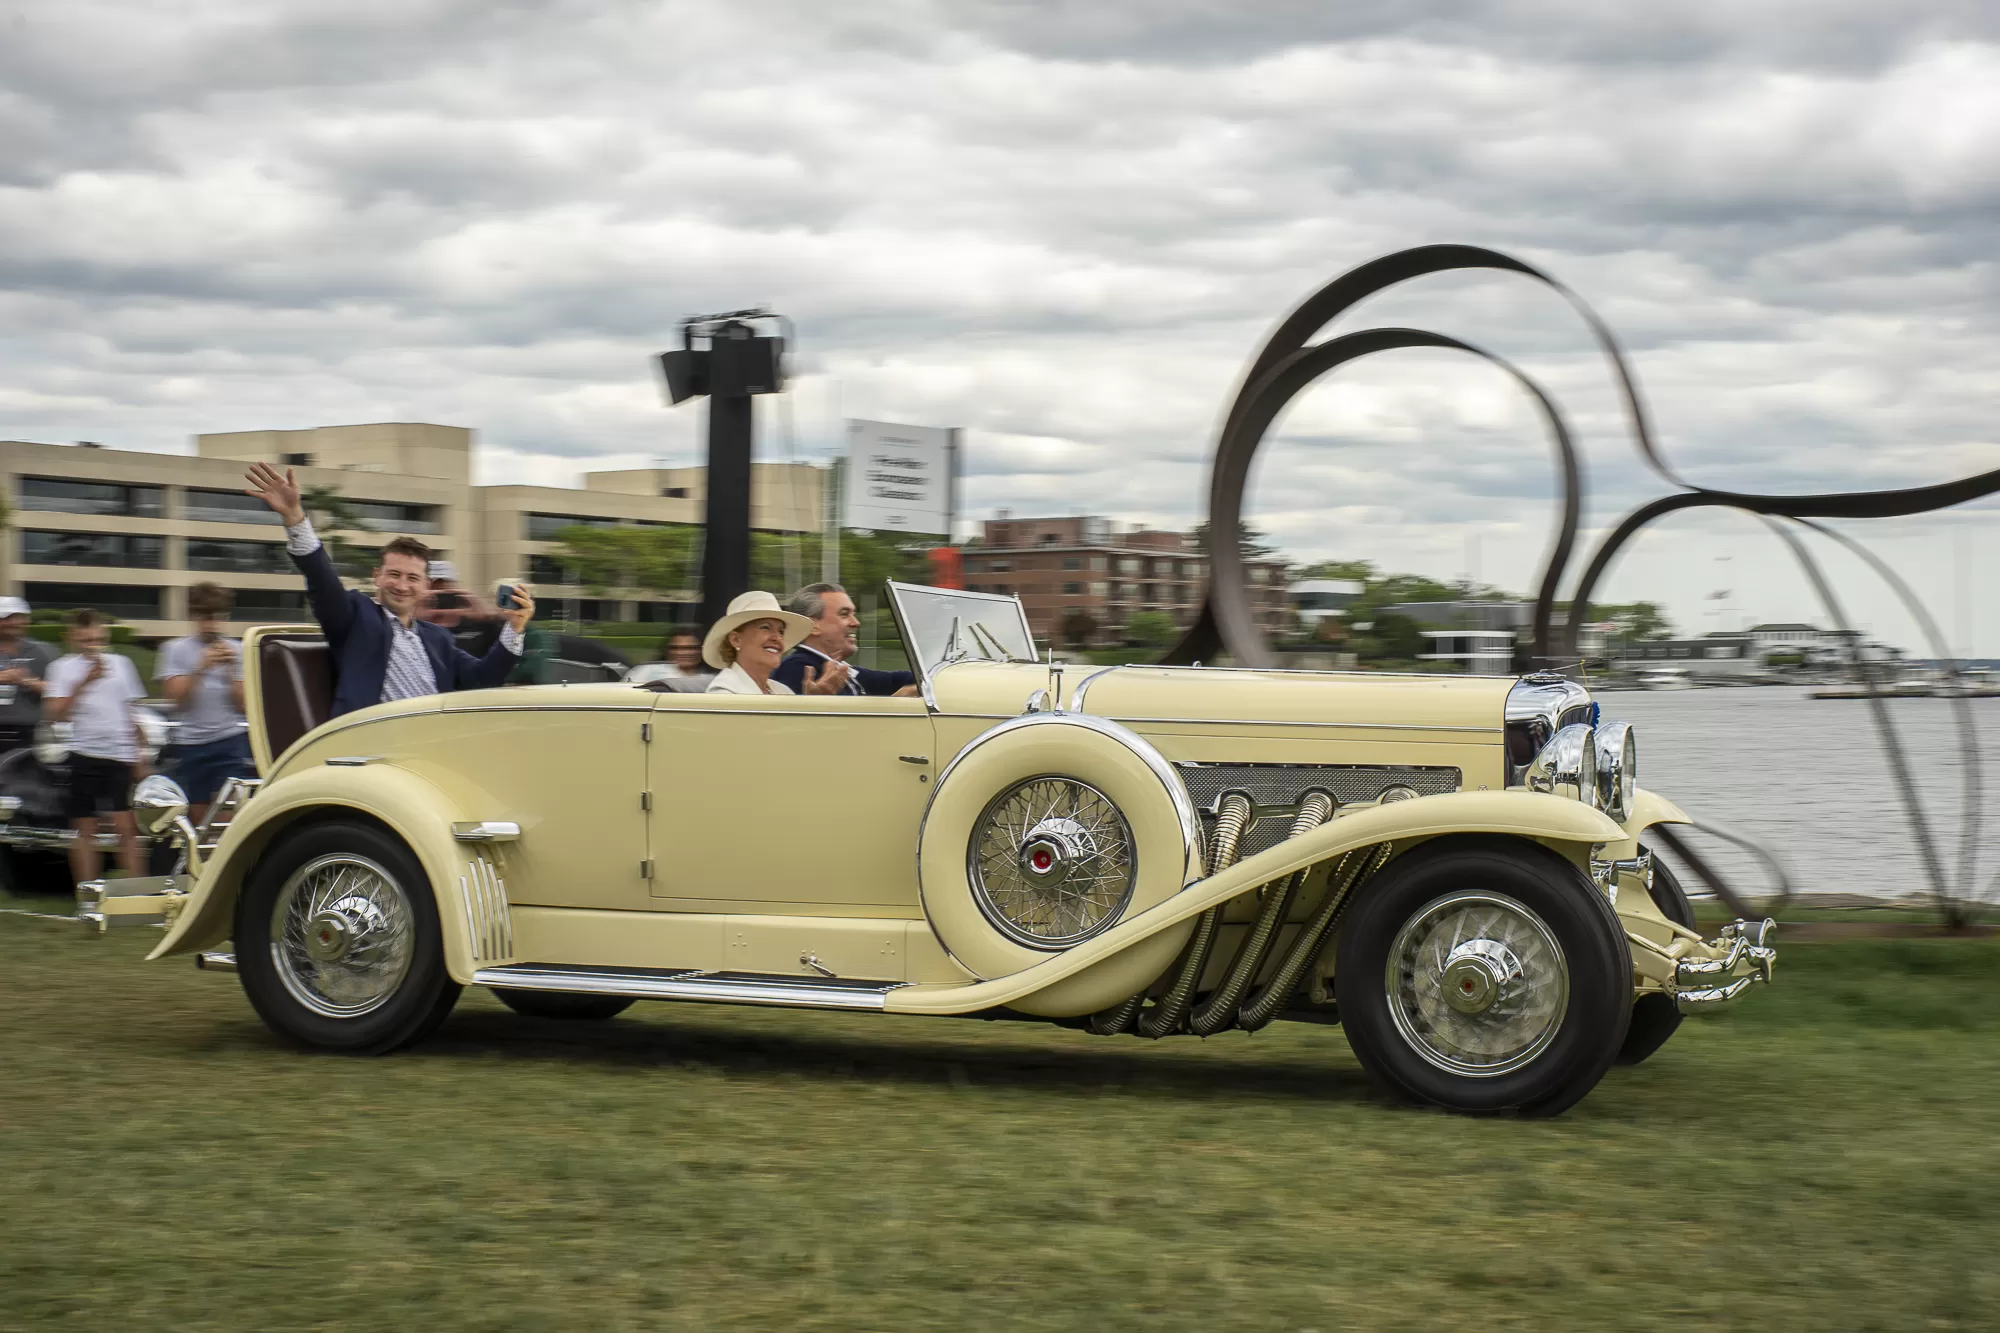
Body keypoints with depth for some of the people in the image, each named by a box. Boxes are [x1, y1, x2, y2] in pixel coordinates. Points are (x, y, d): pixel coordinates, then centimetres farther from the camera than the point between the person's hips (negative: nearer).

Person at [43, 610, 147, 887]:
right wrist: (84, 681, -15)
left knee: (126, 827, -7)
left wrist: (140, 757, 14)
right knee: (85, 829, 3)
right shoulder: (63, 667, 4)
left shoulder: (121, 664, 12)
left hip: (121, 757, 1)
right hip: (85, 756, -1)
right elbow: (54, 713, -8)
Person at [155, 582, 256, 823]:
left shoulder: (237, 650, 6)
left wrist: (230, 669, -10)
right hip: (190, 742, 1)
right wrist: (201, 667, -15)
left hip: (231, 740, -1)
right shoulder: (175, 650, 6)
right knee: (196, 814, 7)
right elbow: (176, 696, -4)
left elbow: (242, 704, 2)